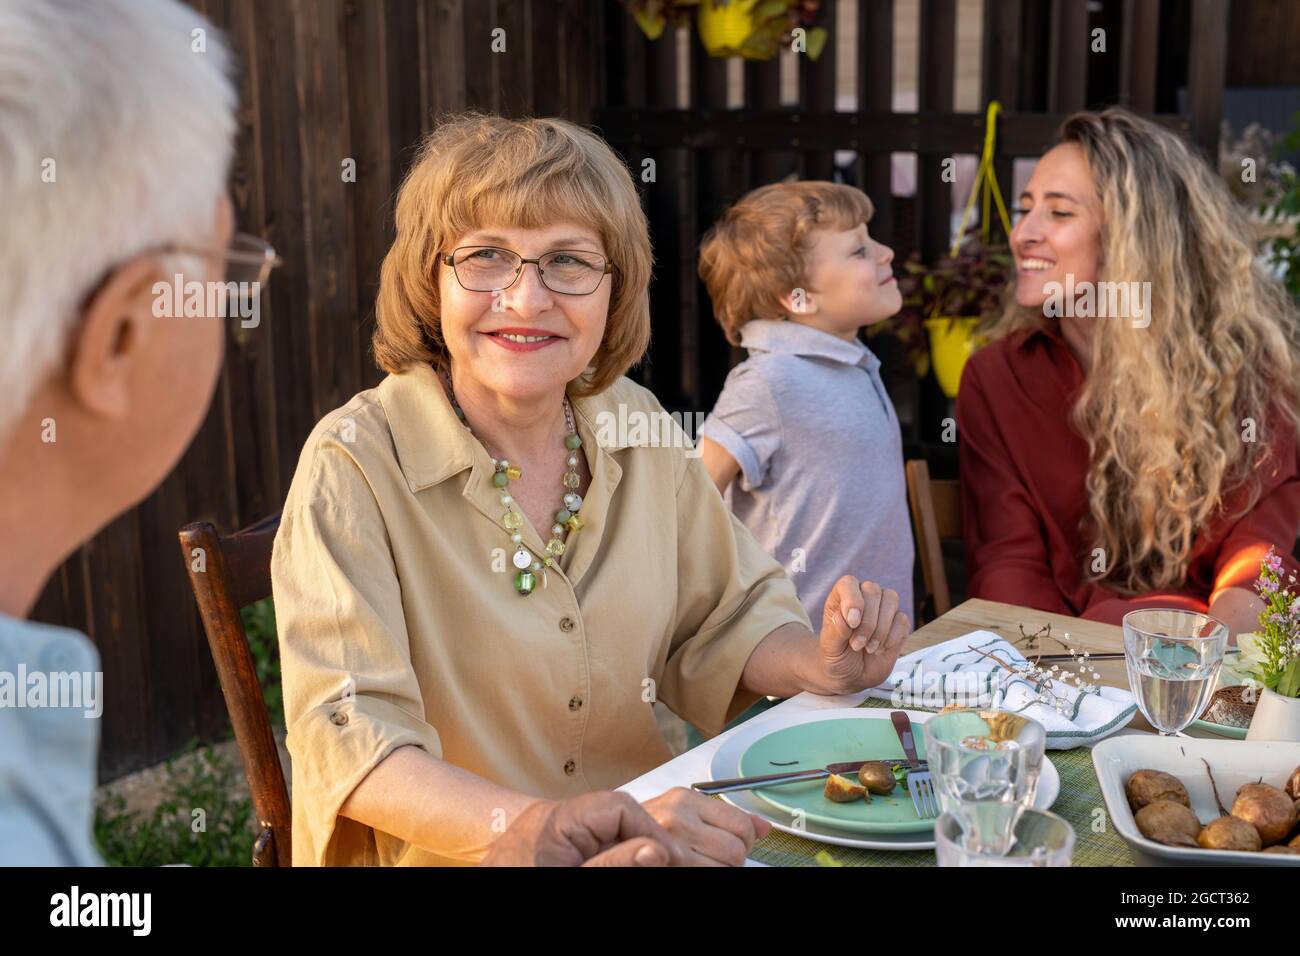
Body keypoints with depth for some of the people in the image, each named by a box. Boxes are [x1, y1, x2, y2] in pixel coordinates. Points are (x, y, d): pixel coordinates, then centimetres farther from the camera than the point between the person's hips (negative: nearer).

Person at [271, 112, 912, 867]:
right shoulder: (355, 464, -14)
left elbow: (724, 622, 12)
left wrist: (821, 665, -9)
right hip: (439, 853, -5)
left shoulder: (638, 430, 1)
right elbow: (350, 746, -21)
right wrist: (565, 829, -34)